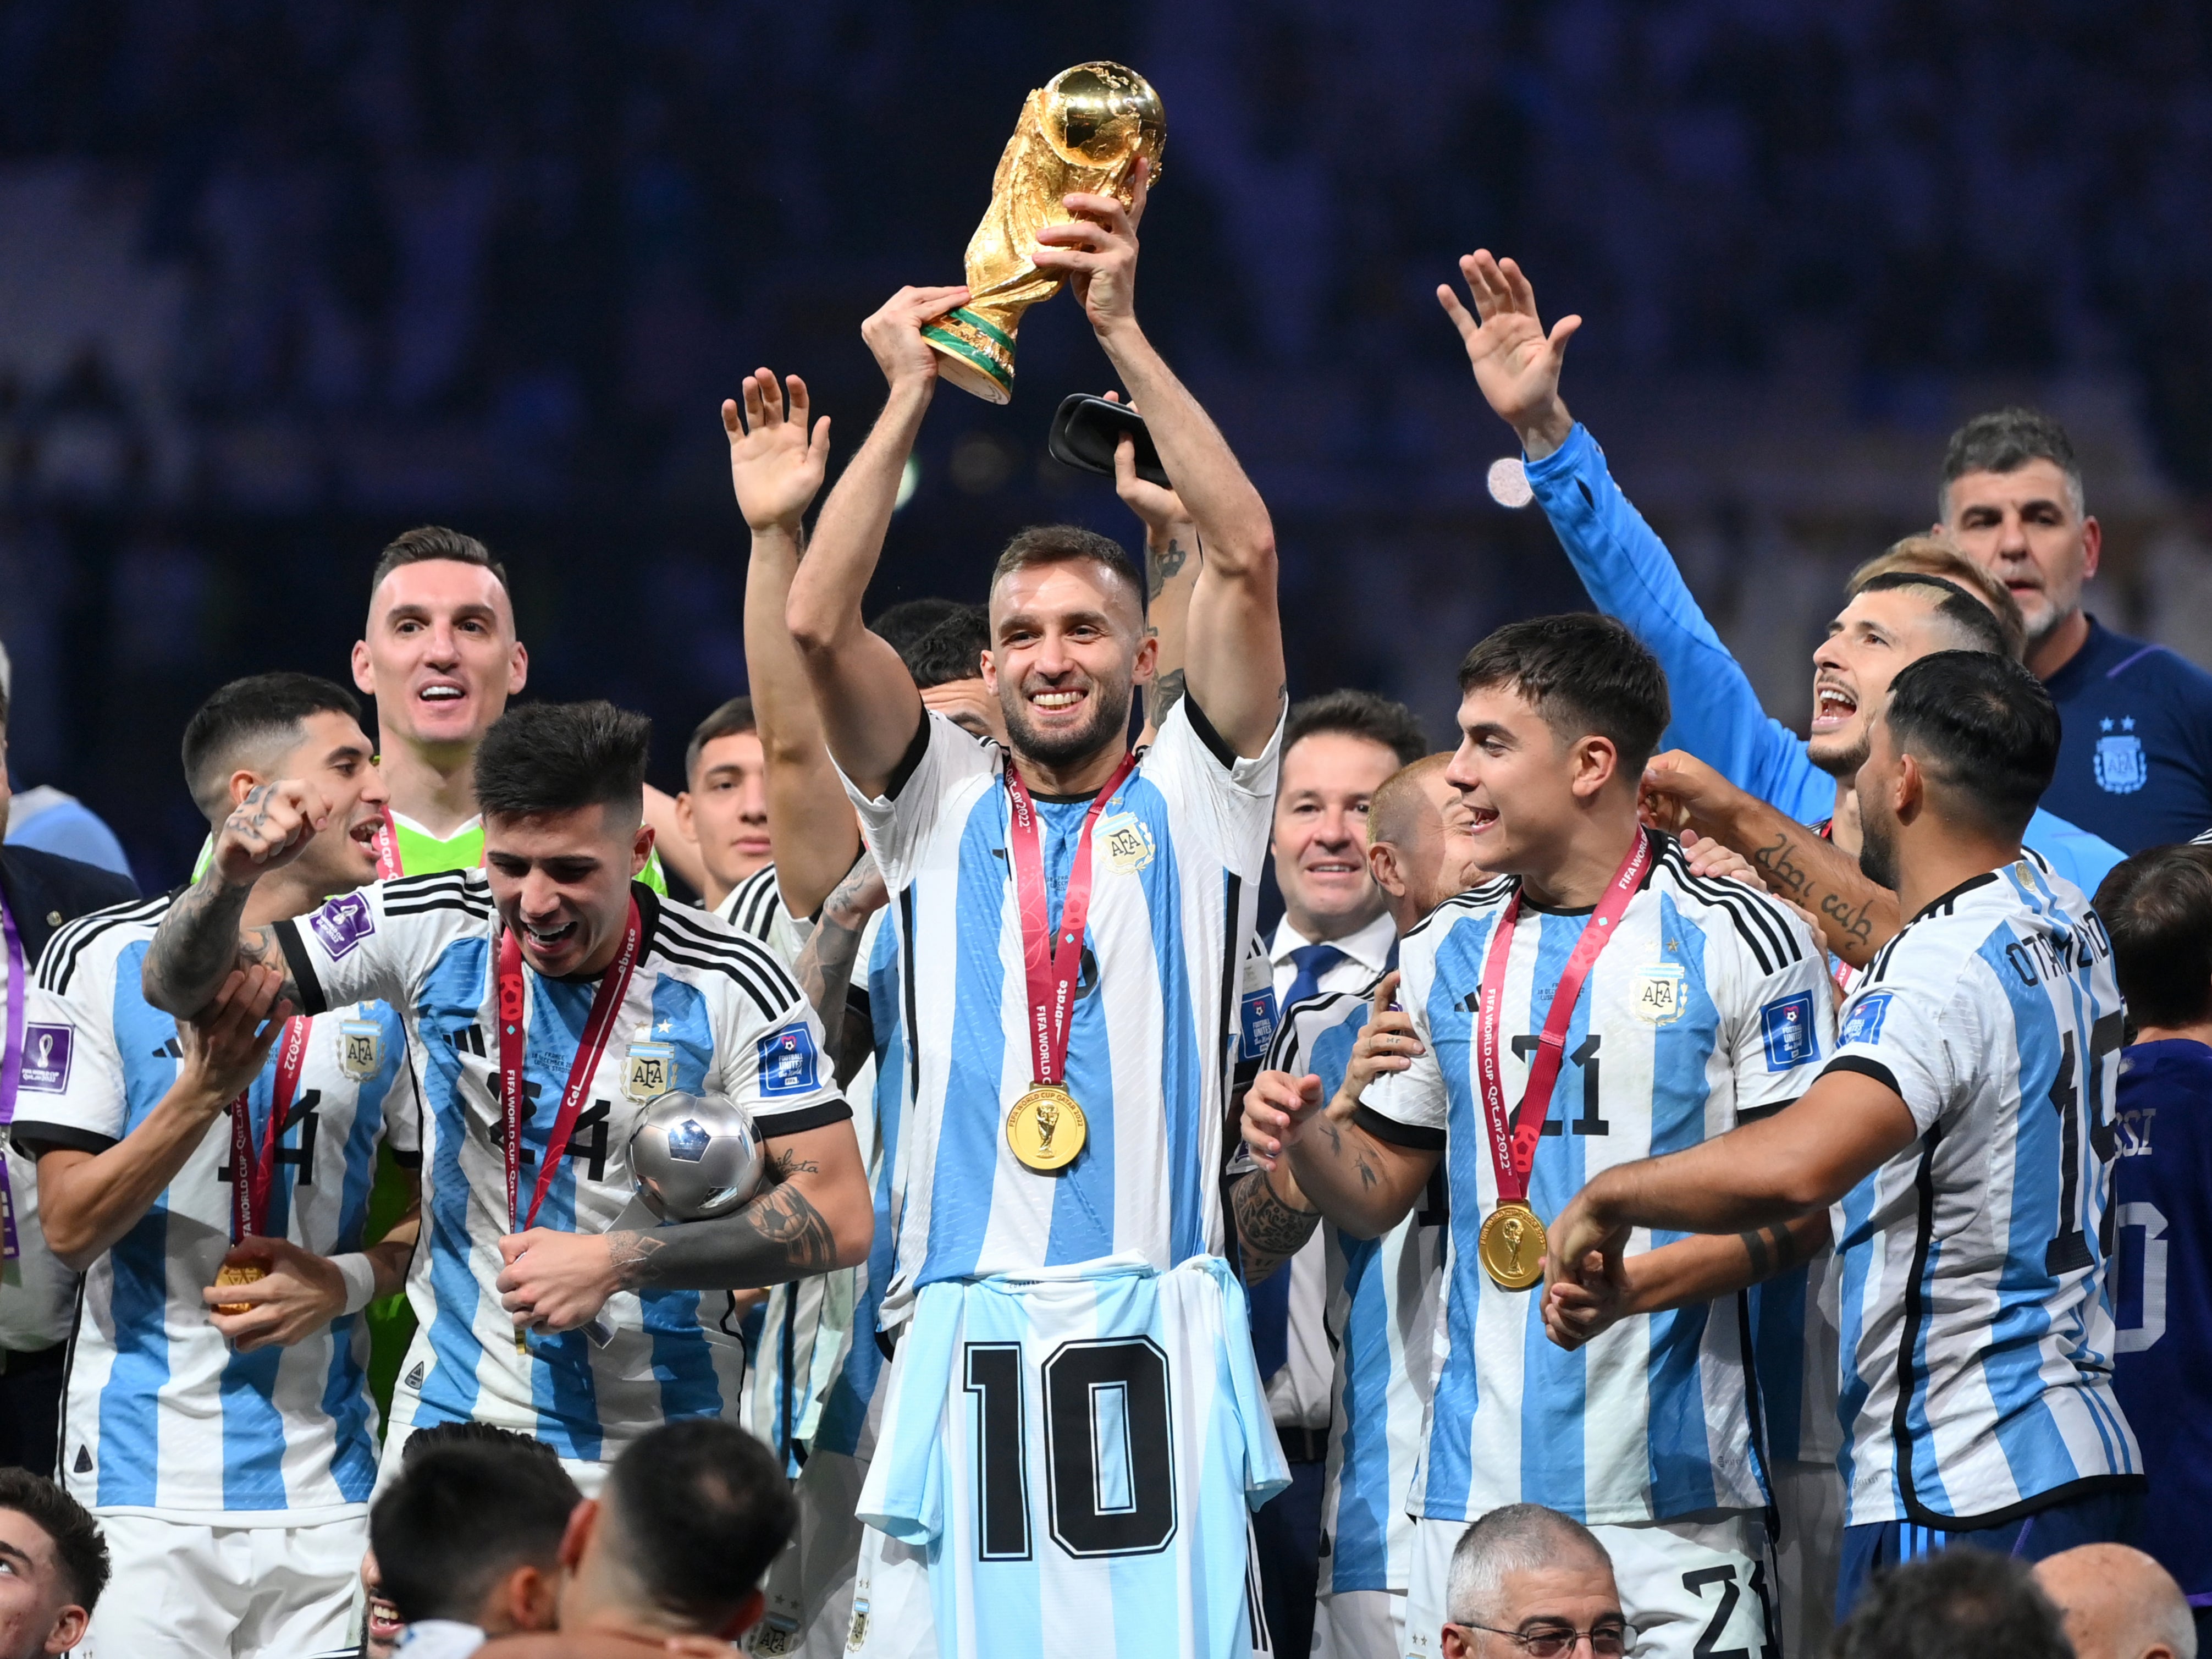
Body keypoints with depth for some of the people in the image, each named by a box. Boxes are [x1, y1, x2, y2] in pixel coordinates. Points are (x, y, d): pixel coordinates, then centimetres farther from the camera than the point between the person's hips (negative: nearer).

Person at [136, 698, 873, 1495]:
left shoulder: (726, 987, -12)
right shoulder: (432, 929, -5)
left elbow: (838, 1216, -13)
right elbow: (180, 985, 1)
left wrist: (619, 1263, -22)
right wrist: (233, 877, -22)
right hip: (450, 1421, 2)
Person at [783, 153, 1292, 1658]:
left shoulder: (1196, 793, 10)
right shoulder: (941, 802, 14)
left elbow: (1245, 560, -2)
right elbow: (817, 625, 0)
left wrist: (1124, 331, -6)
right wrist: (908, 397, -2)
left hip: (1154, 1334, -1)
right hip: (966, 1339, 1)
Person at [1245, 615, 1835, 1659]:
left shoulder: (1738, 939, -2)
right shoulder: (1446, 951, 15)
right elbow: (1382, 1189, 19)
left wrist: (1640, 1277, -19)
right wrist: (1301, 1136, -2)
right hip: (1475, 1485, 5)